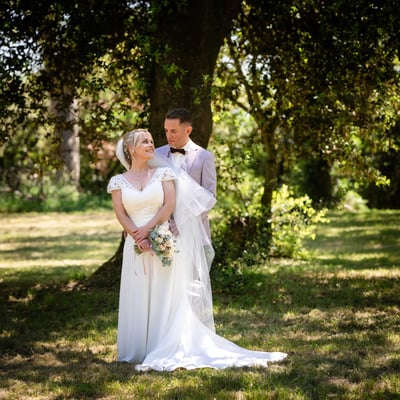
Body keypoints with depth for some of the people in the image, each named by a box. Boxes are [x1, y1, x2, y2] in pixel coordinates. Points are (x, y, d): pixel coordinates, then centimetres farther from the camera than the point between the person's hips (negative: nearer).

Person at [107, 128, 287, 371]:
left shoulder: (163, 173, 7)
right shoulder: (118, 181, 9)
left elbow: (170, 204, -3)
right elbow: (120, 214, -1)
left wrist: (148, 228, -14)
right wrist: (137, 236, -15)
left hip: (164, 245, -1)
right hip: (137, 248, 1)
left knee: (167, 297, -1)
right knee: (138, 300, 4)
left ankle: (166, 349, 4)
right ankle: (138, 350, 12)